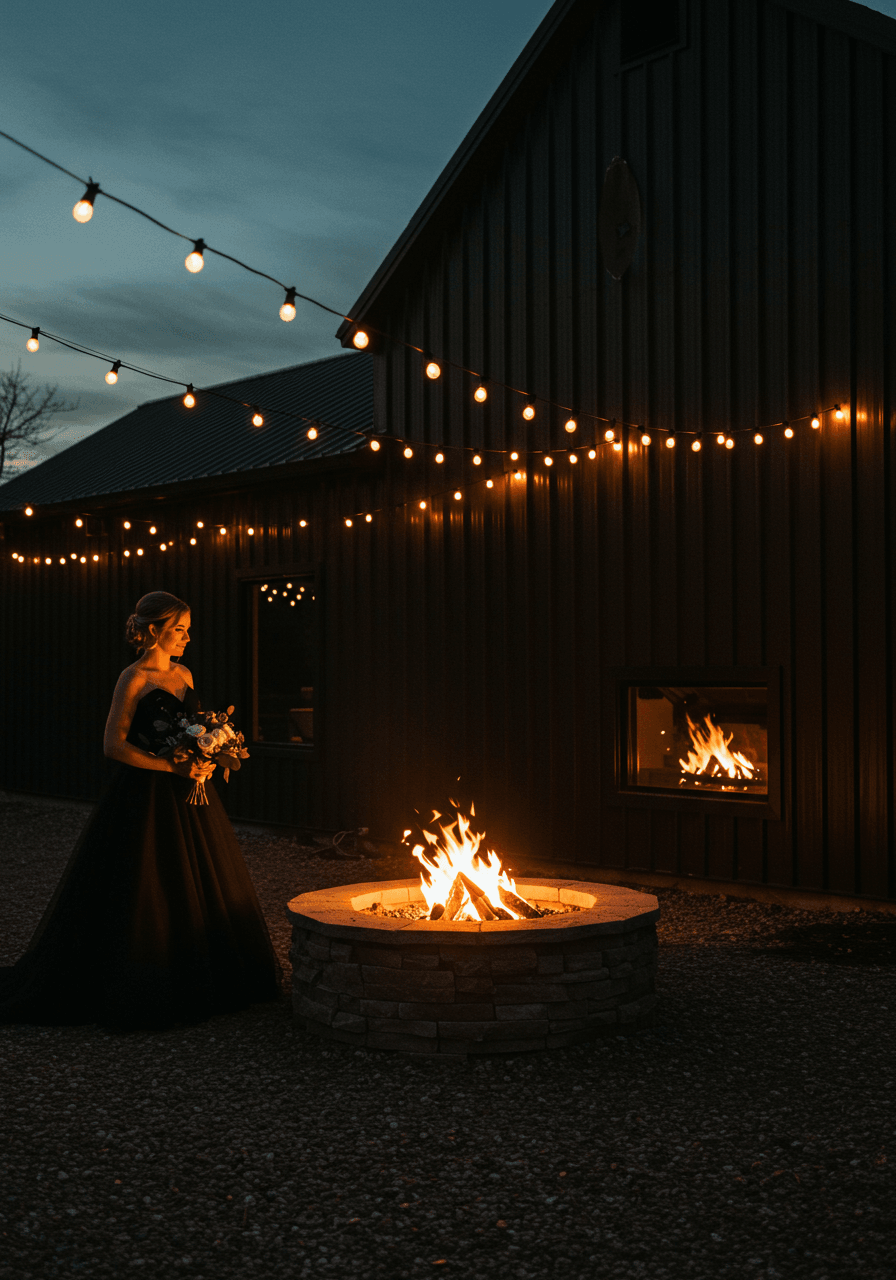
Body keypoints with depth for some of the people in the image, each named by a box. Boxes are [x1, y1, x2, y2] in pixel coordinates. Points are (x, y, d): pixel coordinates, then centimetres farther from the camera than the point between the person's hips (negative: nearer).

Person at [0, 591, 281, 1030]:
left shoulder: (184, 675, 11)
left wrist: (205, 759, -2)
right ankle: (130, 992, 13)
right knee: (140, 895, 0)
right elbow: (114, 744, -15)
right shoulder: (134, 678, -11)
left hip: (187, 798, 8)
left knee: (199, 889, 12)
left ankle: (192, 984, 26)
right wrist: (173, 767, -20)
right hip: (144, 798, -8)